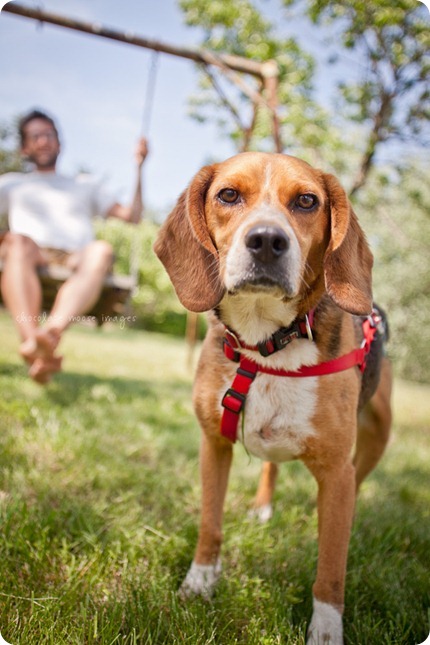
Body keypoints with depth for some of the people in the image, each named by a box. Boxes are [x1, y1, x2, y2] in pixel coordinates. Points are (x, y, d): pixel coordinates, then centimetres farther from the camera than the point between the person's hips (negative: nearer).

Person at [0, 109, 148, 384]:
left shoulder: (86, 185, 36)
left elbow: (132, 215, 24)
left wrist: (139, 167, 19)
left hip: (76, 260, 1)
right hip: (33, 257, 0)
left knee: (102, 250, -35)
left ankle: (52, 331, -62)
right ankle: (33, 340, -61)